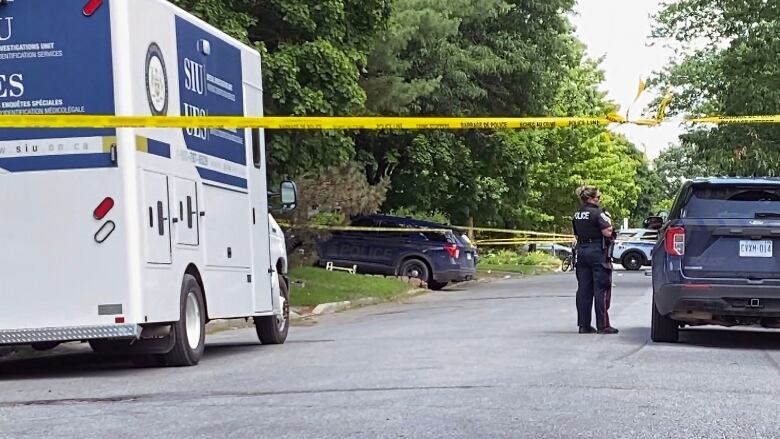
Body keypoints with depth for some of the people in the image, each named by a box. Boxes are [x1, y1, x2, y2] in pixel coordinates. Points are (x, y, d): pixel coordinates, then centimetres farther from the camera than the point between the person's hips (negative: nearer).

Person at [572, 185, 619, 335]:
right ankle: (603, 325, -3)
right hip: (597, 251, -7)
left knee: (584, 289, 8)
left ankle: (584, 325, 10)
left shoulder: (577, 215, 10)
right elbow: (607, 232, -17)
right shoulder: (597, 213, -13)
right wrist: (609, 221, -2)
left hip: (581, 251, 7)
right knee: (601, 289, -3)